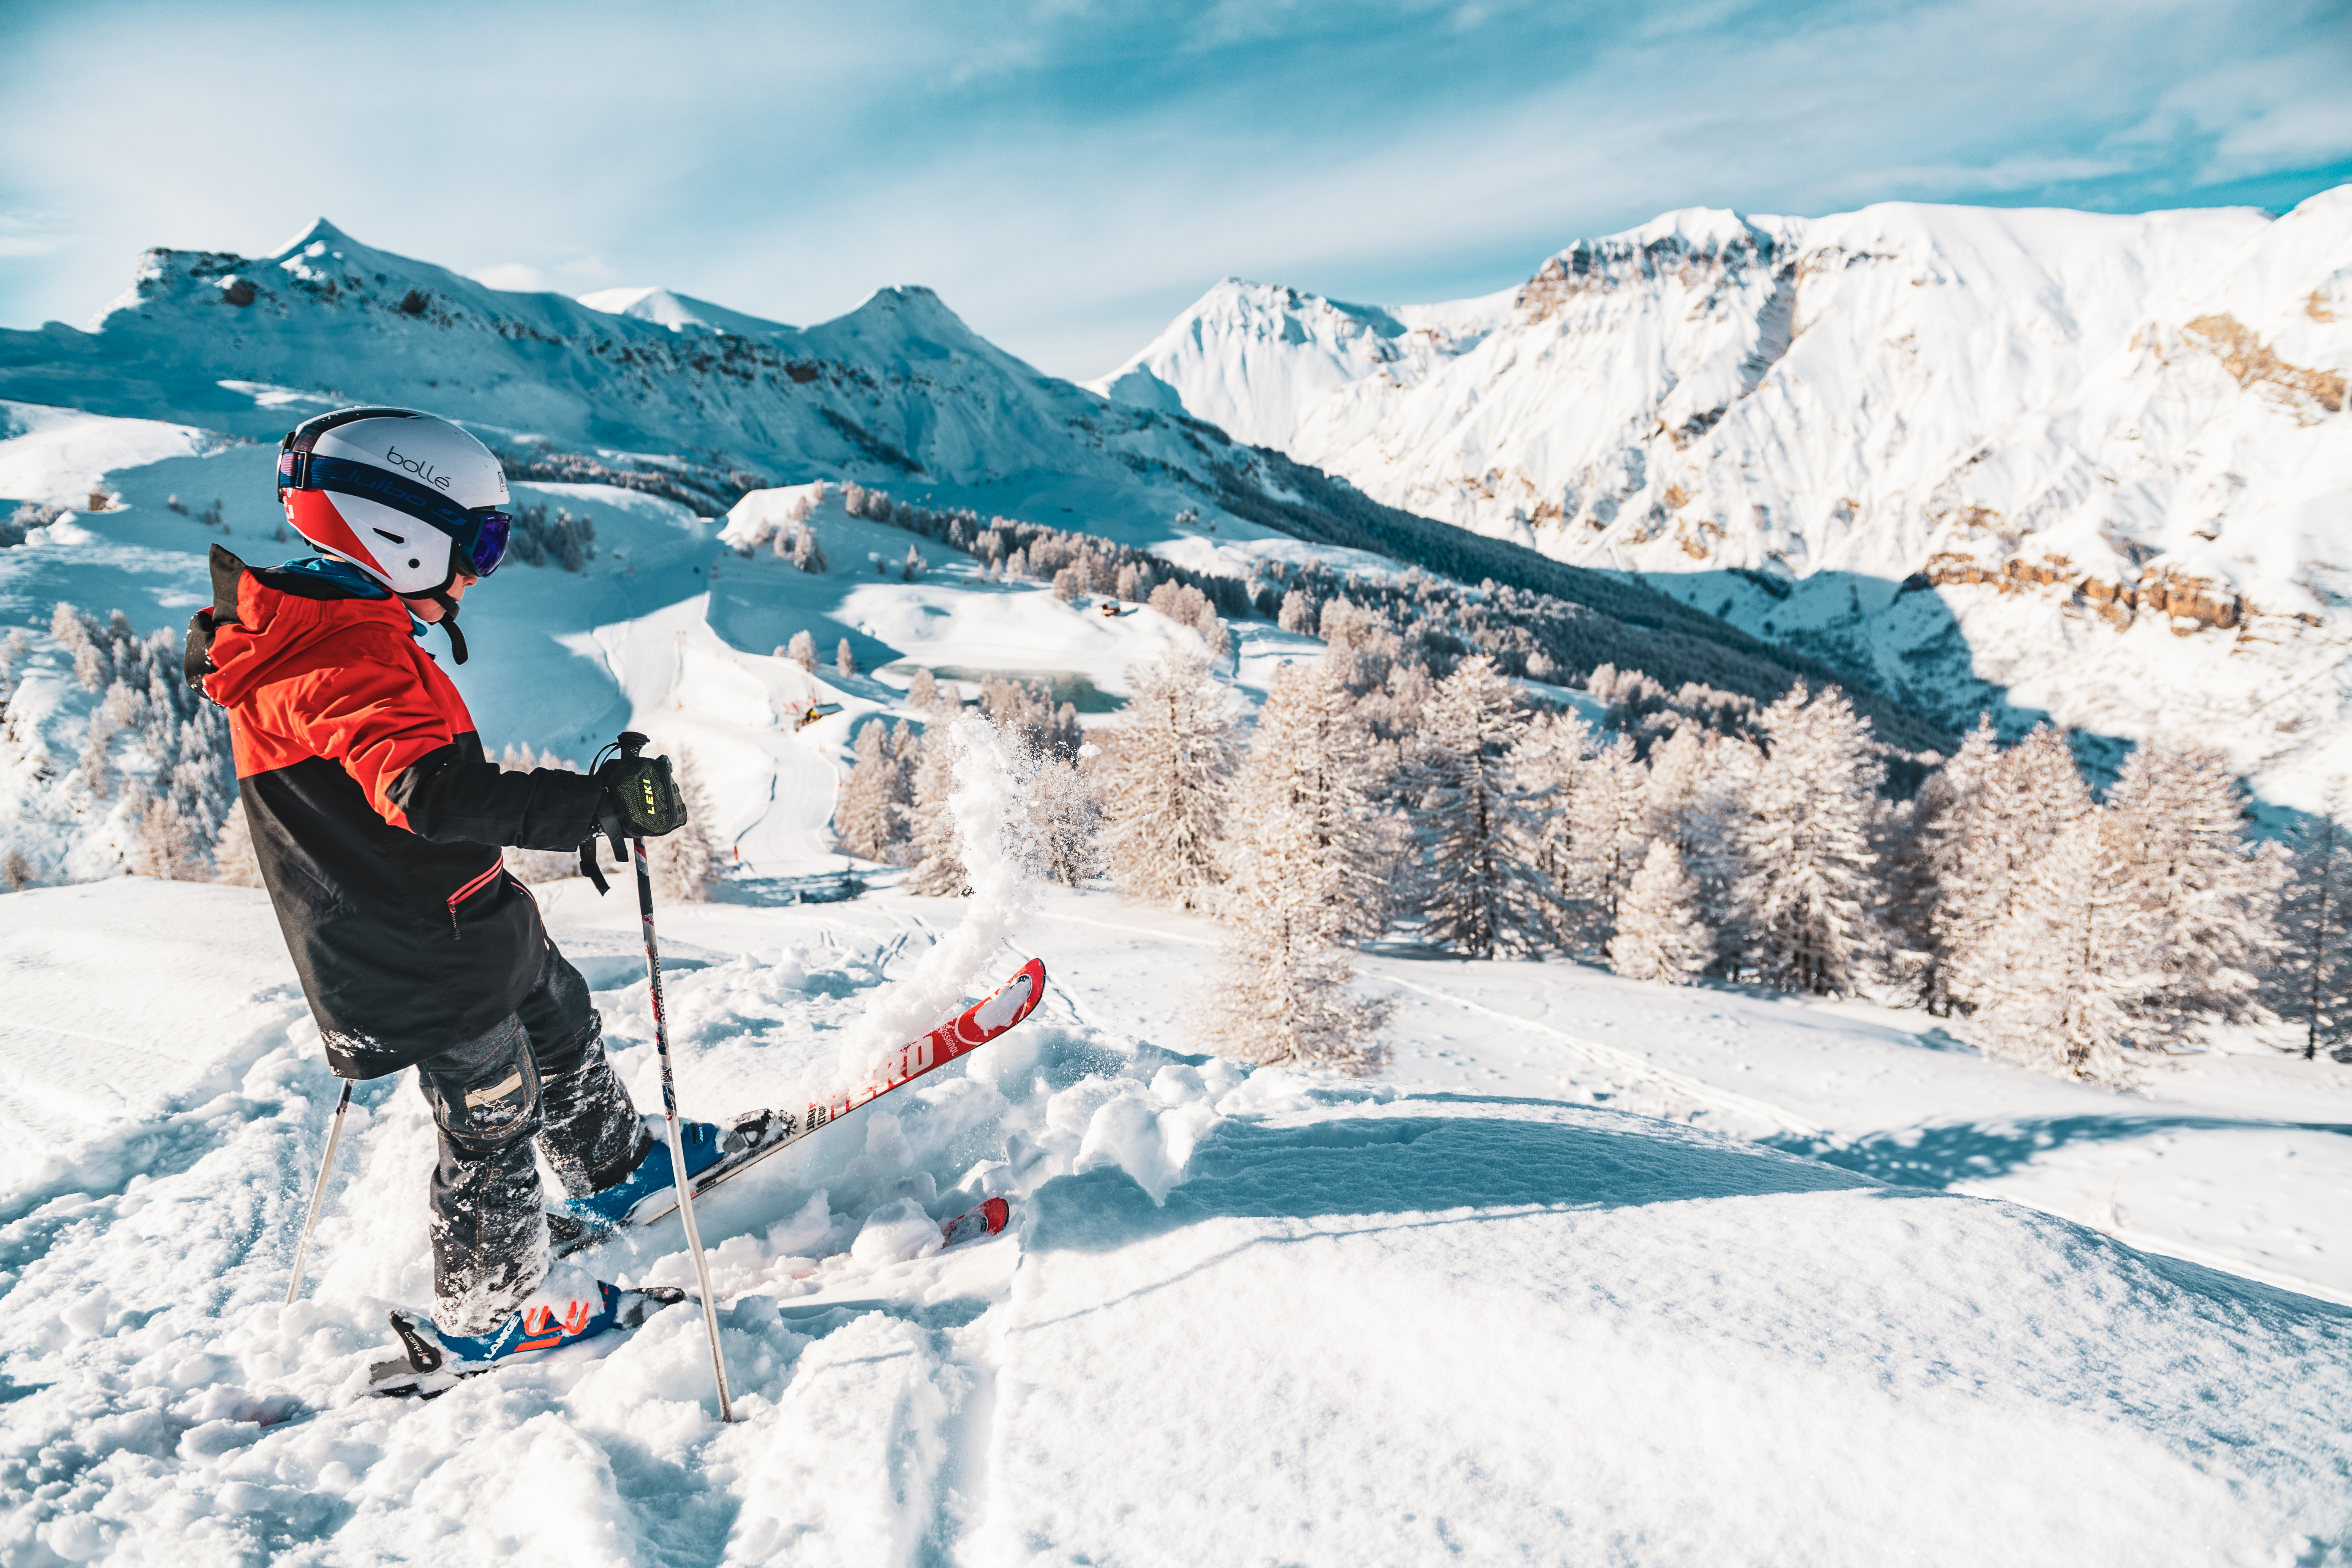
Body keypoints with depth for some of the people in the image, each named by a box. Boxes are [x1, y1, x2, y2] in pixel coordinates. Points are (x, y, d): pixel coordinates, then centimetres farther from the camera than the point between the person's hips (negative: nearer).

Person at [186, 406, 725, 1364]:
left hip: (465, 925, 10)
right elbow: (434, 792, -42)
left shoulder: (309, 631, 7)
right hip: (432, 966, -10)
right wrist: (601, 800, -43)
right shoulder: (351, 654, -27)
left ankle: (611, 1173, 48)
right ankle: (482, 1318, 28)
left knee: (563, 1029, 26)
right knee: (493, 1125, 7)